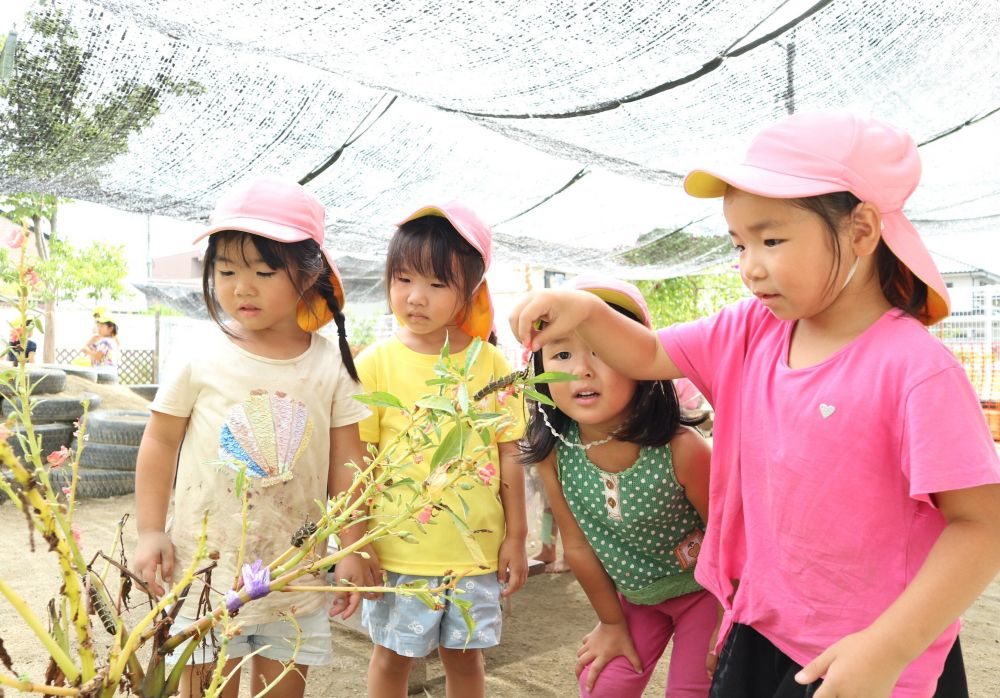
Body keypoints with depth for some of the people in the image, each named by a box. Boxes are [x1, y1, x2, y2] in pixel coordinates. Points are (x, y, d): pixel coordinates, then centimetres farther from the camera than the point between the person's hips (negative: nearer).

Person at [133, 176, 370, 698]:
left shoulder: (330, 363, -3)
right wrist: (150, 531, -1)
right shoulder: (201, 357, -6)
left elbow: (346, 460, 1)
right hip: (207, 569, -1)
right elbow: (160, 442, 2)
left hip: (298, 572, 1)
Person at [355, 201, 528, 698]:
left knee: (465, 656, 17)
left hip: (476, 546, 1)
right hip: (398, 549, -1)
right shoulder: (377, 362, -8)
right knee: (392, 655, 16)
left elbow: (508, 456, 1)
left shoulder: (491, 363, -4)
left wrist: (515, 537, 3)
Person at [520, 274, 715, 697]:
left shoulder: (682, 448, -34)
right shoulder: (553, 453, -23)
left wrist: (725, 629, -8)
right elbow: (578, 546, -9)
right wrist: (612, 623, 2)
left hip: (702, 590, -3)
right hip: (632, 595, 3)